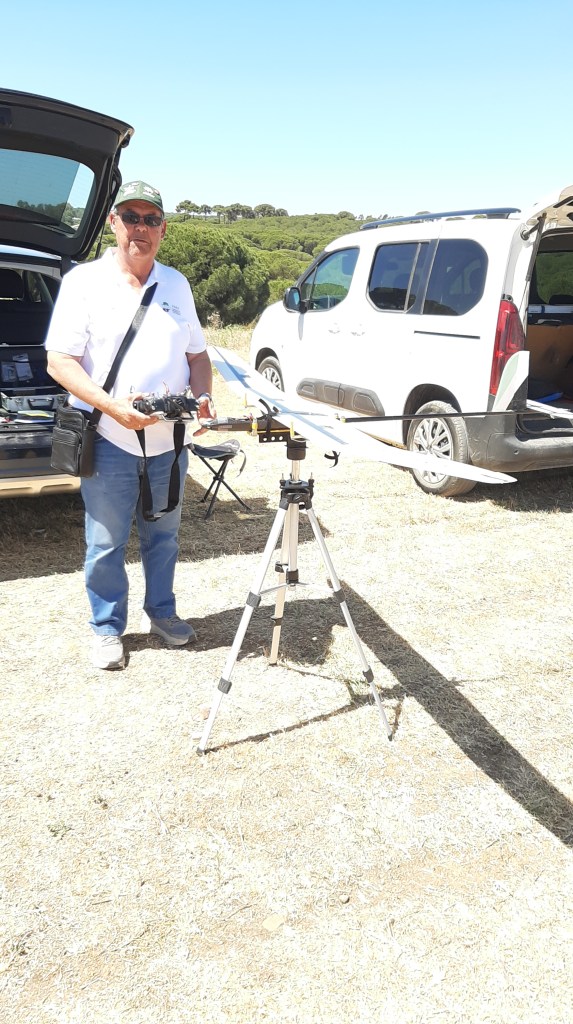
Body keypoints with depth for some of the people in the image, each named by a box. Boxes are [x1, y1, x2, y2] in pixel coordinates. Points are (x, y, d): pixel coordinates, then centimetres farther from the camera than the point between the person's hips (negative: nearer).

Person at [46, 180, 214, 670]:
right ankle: (108, 629, 23)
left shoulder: (176, 284, 10)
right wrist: (112, 405, -23)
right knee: (106, 545, 6)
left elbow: (197, 354, 17)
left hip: (168, 441, 4)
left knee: (163, 536, 17)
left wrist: (203, 396, -4)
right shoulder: (84, 281, -4)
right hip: (109, 442, -4)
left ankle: (161, 612, 35)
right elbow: (60, 360, -10)